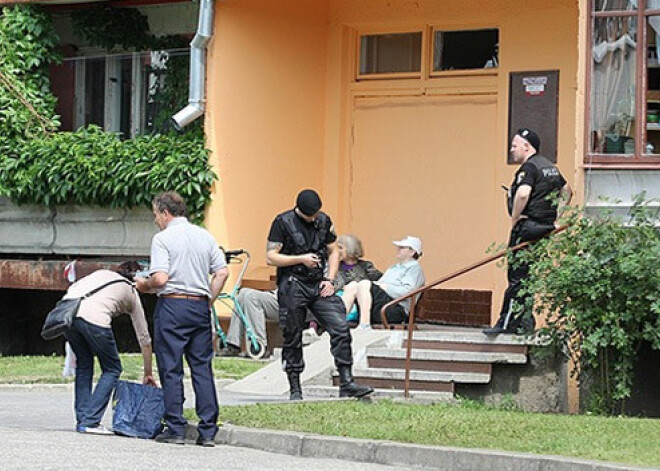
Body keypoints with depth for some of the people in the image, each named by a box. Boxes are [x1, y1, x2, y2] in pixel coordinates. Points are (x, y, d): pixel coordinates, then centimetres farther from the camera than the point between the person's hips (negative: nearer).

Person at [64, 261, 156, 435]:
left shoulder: (102, 273, 34)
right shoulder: (131, 294, 27)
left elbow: (72, 288, 18)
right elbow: (144, 337, 32)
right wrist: (148, 374, 41)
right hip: (94, 318, -4)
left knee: (83, 364, 25)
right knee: (112, 369, 14)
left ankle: (82, 419, 21)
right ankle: (90, 422, 5)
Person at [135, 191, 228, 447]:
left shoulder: (163, 238, -7)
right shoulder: (205, 236, 11)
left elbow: (160, 278, -16)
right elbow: (222, 273, 6)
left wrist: (144, 285, 4)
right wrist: (208, 302, 13)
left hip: (172, 304, -5)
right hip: (200, 306, 5)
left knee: (171, 369, 1)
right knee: (203, 368, 6)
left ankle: (175, 428, 0)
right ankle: (208, 431, 3)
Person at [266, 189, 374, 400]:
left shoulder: (324, 221, 9)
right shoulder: (283, 222, -5)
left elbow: (333, 251, 18)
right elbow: (271, 257, -6)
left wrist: (329, 280, 4)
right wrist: (301, 259, -14)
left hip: (319, 286, 4)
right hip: (293, 287, -4)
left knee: (341, 329, -9)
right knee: (293, 339, 1)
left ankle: (346, 384, -8)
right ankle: (295, 389, 12)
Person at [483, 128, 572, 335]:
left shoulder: (529, 167, -14)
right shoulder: (550, 167, 16)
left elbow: (523, 194, -30)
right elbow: (567, 191, 27)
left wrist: (515, 219, -18)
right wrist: (554, 216, 22)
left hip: (527, 227, -9)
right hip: (545, 229, 9)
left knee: (517, 276, -5)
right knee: (529, 277, 13)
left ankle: (508, 323, -3)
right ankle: (525, 322, 13)